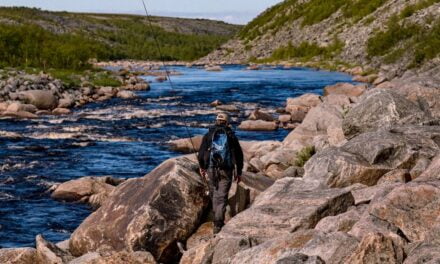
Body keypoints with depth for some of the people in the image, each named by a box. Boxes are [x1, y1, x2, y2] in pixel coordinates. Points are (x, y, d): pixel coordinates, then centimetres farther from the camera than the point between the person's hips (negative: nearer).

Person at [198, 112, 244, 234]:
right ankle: (218, 224, -11)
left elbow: (201, 152, 4)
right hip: (226, 170, -1)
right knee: (221, 197, -2)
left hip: (211, 170, 1)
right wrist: (239, 172, 11)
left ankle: (218, 220, 28)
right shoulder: (231, 136, 1)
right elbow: (239, 155, 2)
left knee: (214, 195, 18)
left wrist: (202, 167, 20)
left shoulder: (209, 135, 2)